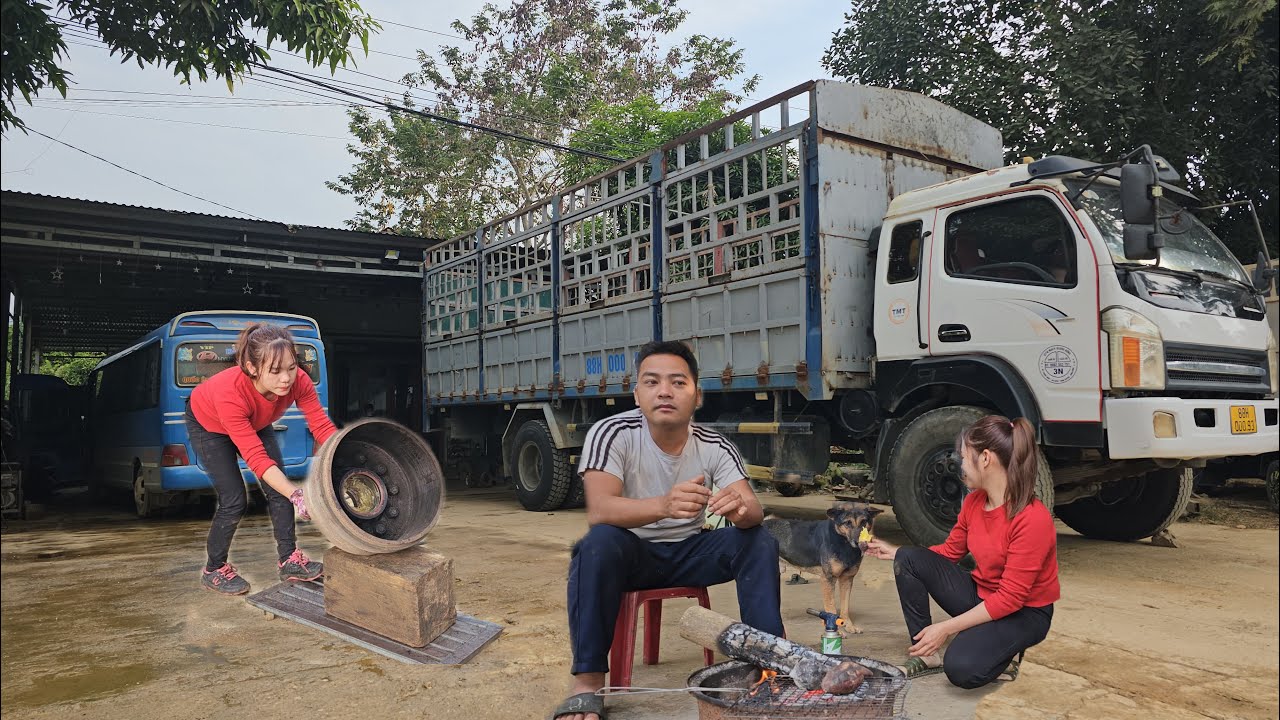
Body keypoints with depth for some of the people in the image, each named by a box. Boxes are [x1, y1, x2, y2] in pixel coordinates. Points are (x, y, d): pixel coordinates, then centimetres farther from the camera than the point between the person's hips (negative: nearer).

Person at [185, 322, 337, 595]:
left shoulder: (299, 382, -34)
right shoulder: (229, 392, -45)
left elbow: (322, 426, -33)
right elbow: (256, 457, -45)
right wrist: (296, 495, -54)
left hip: (254, 423, 5)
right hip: (208, 424, -4)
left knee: (279, 488, -7)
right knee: (234, 502, -9)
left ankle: (290, 560, 5)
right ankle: (214, 570, 13)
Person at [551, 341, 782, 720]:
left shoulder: (716, 447, -10)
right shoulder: (612, 434, -20)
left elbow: (754, 511, -19)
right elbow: (598, 510, -34)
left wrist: (741, 509, -46)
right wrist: (664, 505, -54)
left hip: (691, 552, 3)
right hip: (632, 552, -3)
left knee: (760, 542, -19)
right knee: (599, 543, -35)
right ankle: (588, 682, -26)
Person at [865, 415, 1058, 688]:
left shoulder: (1032, 519, -28)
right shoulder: (973, 501, -3)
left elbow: (1011, 598, -26)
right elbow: (950, 551, 12)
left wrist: (946, 627, -26)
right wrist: (894, 552, 7)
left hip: (1023, 613, -7)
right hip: (980, 597, 7)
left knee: (962, 669, -31)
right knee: (909, 558, -13)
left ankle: (1002, 652, 3)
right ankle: (928, 653, -3)